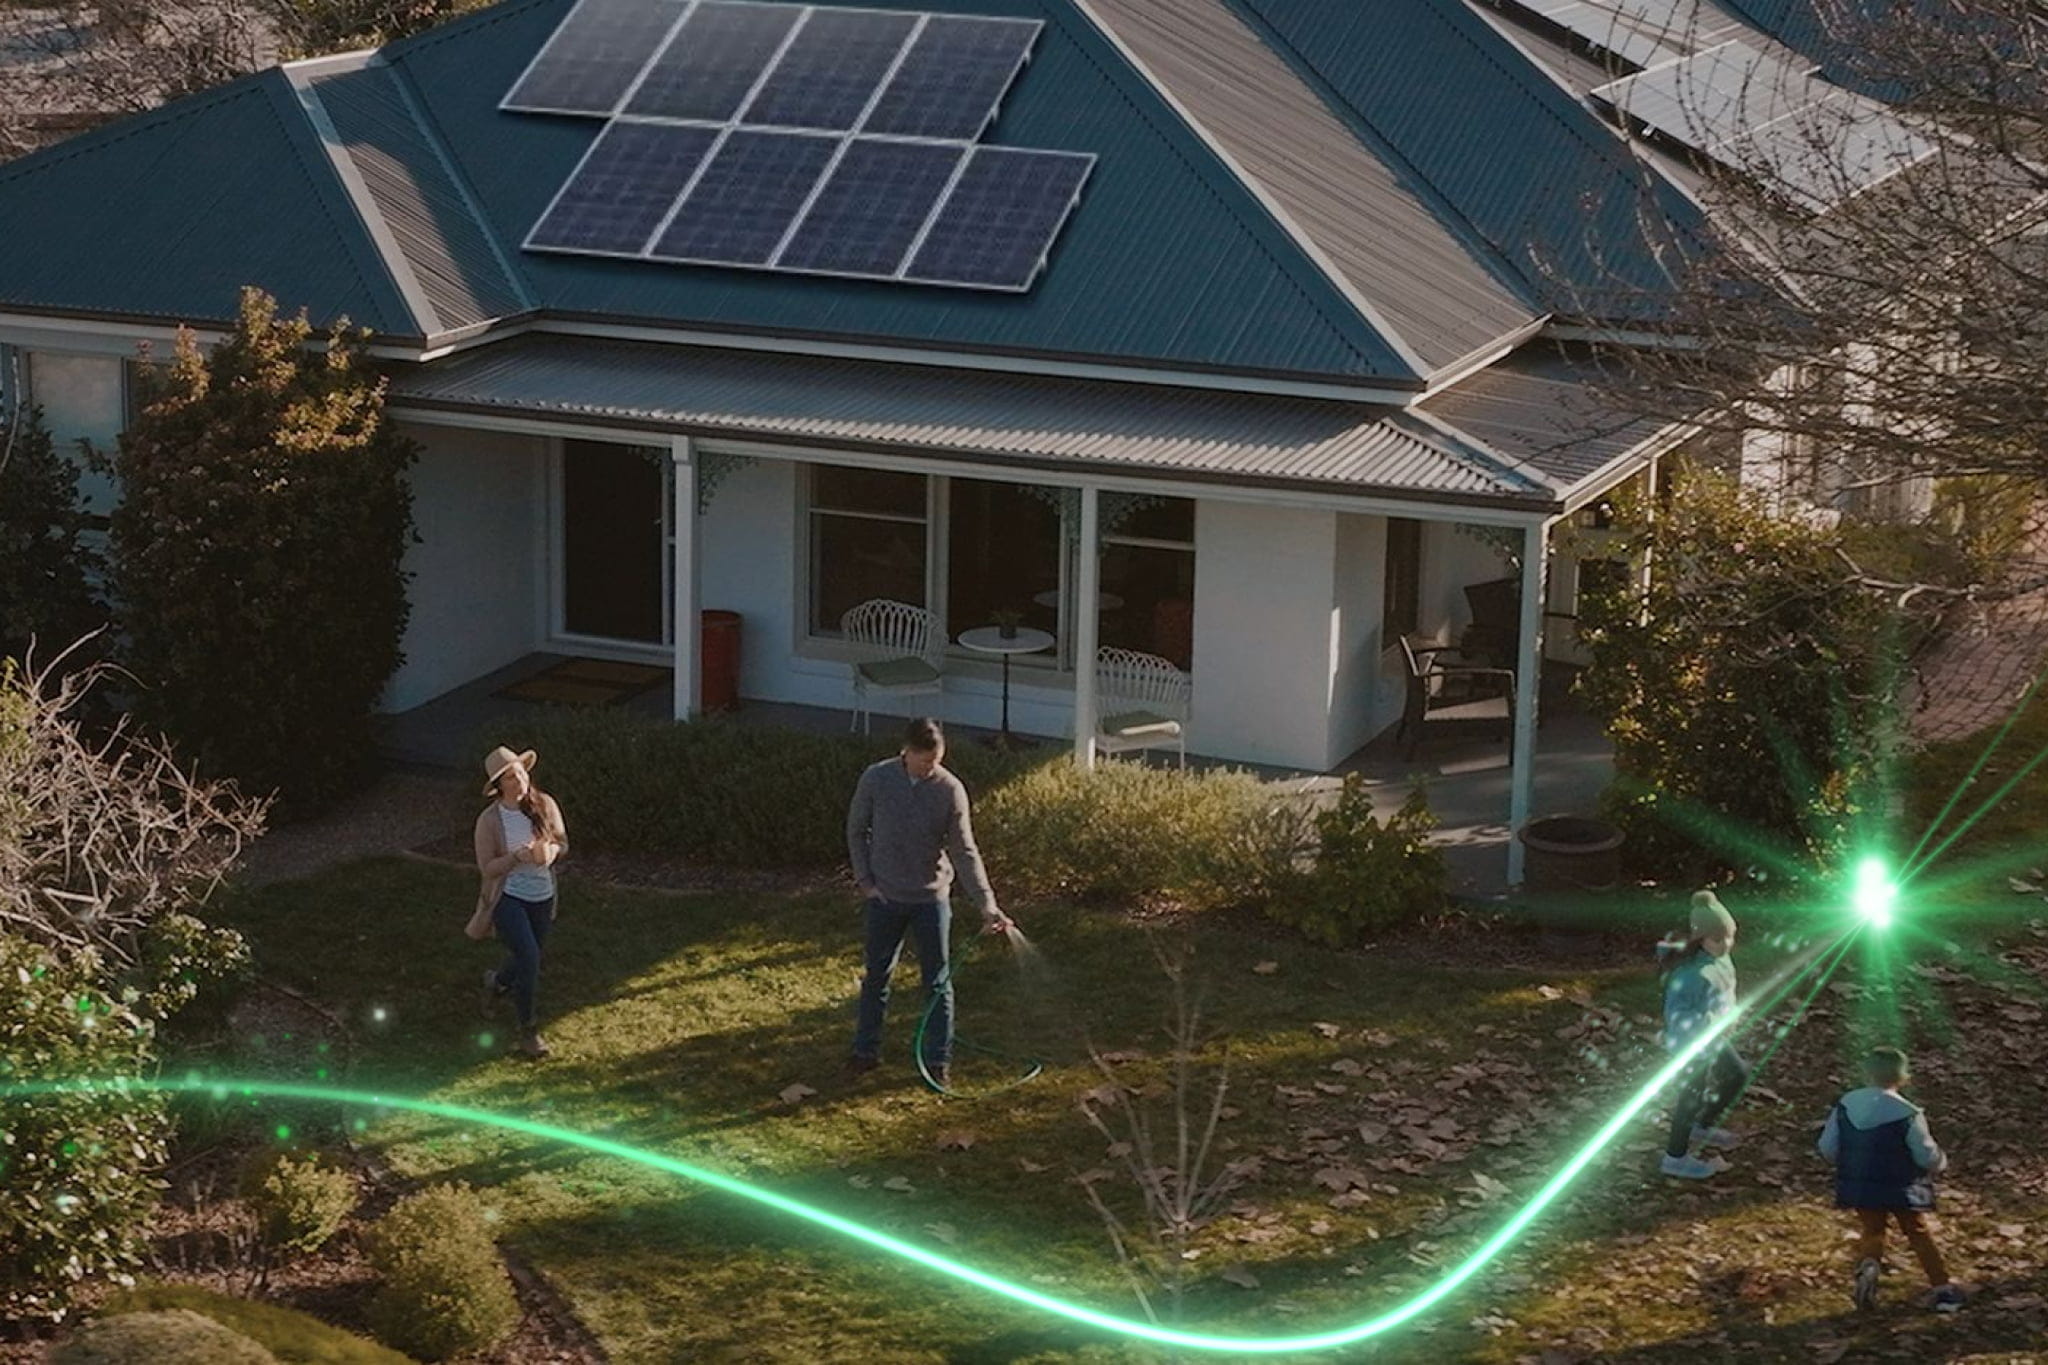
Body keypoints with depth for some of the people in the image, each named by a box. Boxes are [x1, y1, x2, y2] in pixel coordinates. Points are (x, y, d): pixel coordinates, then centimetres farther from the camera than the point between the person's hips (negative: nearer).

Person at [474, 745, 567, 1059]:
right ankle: (528, 1029, -2)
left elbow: (562, 842, 5)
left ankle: (497, 981, 52)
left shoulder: (544, 805, -6)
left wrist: (552, 850, -19)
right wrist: (517, 857, -29)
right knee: (529, 956, -18)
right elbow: (486, 868, -13)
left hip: (542, 896, 5)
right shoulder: (489, 820, -15)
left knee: (528, 960, 16)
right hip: (507, 898, -5)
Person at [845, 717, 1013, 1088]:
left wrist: (987, 904, -21)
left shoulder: (950, 789, -14)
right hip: (885, 897, 1)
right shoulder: (876, 779, -12)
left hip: (931, 898, -1)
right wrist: (864, 880, -3)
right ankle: (866, 1051, 30)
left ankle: (939, 1060, 17)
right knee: (876, 975, 14)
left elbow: (965, 852, -13)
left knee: (938, 983, 5)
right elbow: (856, 830, 2)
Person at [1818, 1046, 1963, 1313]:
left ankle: (1868, 1263, -12)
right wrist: (1941, 1162, 11)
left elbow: (1827, 1148, -1)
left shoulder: (1845, 1105, -7)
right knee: (1919, 1234, 16)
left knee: (1870, 1231, 20)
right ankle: (1943, 1288, 19)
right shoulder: (1908, 1115, -20)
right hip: (1901, 1189, -2)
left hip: (1859, 1188, 2)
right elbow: (1928, 1157, -13)